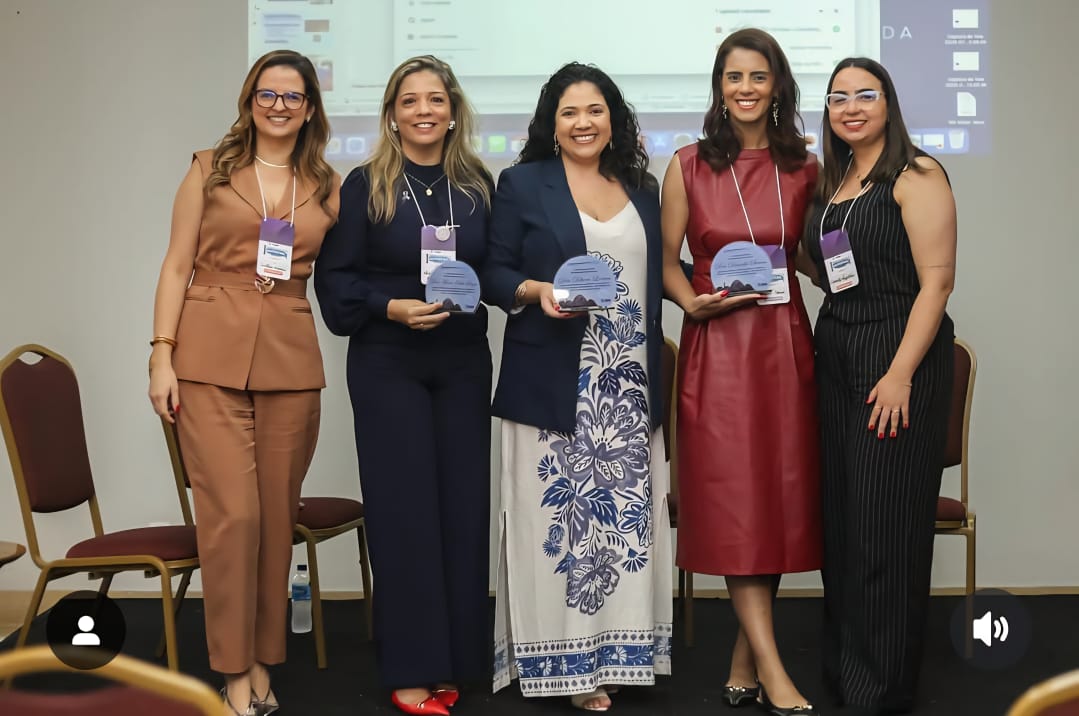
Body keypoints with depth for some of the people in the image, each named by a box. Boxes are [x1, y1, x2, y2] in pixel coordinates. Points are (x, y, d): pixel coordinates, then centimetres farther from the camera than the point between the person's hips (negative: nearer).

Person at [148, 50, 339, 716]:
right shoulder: (211, 170, 6)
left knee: (277, 514, 5)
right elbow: (177, 266, 2)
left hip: (291, 361, 2)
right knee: (232, 513, -6)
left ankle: (263, 661, 18)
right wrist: (162, 358, -5)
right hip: (210, 356, -2)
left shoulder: (328, 187, 11)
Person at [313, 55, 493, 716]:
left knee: (463, 505, 4)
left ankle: (457, 660, 15)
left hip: (464, 363, 3)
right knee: (404, 507, -2)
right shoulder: (366, 186, -1)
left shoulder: (479, 186, 7)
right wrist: (393, 308, -16)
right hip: (388, 364, -3)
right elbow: (337, 279, -3)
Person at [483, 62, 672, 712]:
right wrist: (539, 291, -19)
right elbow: (494, 274, -1)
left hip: (629, 385, 4)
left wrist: (658, 373, 7)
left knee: (625, 517, 3)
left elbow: (654, 280, 17)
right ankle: (563, 659, 6)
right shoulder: (522, 184, 3)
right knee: (560, 517, -3)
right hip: (553, 384, -4)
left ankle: (617, 650, 13)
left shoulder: (642, 189, 14)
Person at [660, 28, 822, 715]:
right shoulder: (689, 166, 2)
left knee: (781, 496, 3)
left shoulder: (804, 168, 9)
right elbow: (667, 260, 4)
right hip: (718, 345, -3)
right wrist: (692, 302, -13)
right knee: (735, 501, -5)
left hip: (786, 343, 3)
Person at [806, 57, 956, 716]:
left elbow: (937, 280, -15)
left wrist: (901, 374, -20)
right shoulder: (834, 180, 14)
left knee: (886, 522, -2)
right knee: (841, 515, 12)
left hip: (900, 355, -7)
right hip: (836, 354, 8)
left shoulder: (916, 176, -9)